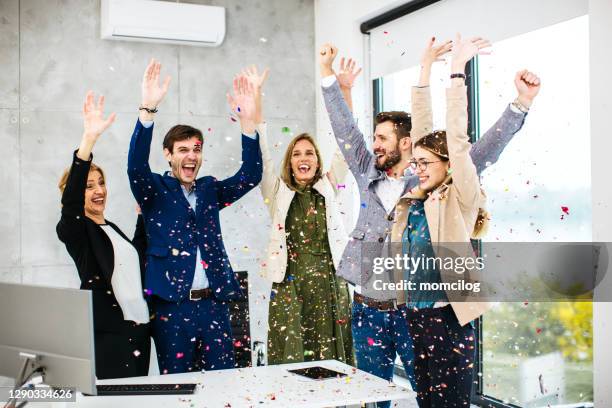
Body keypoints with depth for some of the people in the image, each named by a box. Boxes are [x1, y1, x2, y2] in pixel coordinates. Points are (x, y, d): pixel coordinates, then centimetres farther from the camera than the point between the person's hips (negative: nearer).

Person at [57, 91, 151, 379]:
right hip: (107, 332, -7)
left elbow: (136, 256, 29)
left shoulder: (112, 228, 19)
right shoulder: (74, 229, -4)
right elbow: (70, 200, -24)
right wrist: (89, 138, -35)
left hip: (140, 329, 8)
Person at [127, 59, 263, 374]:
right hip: (172, 305, -3)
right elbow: (135, 166, -17)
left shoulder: (210, 190, 12)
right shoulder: (156, 190, 2)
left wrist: (247, 121, -14)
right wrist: (148, 108, -30)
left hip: (214, 303, 3)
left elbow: (250, 176, 0)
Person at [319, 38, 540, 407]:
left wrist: (522, 102, -18)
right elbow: (345, 129, 12)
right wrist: (328, 72, 11)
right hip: (368, 310, 4)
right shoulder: (369, 176, 9)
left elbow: (484, 150, -8)